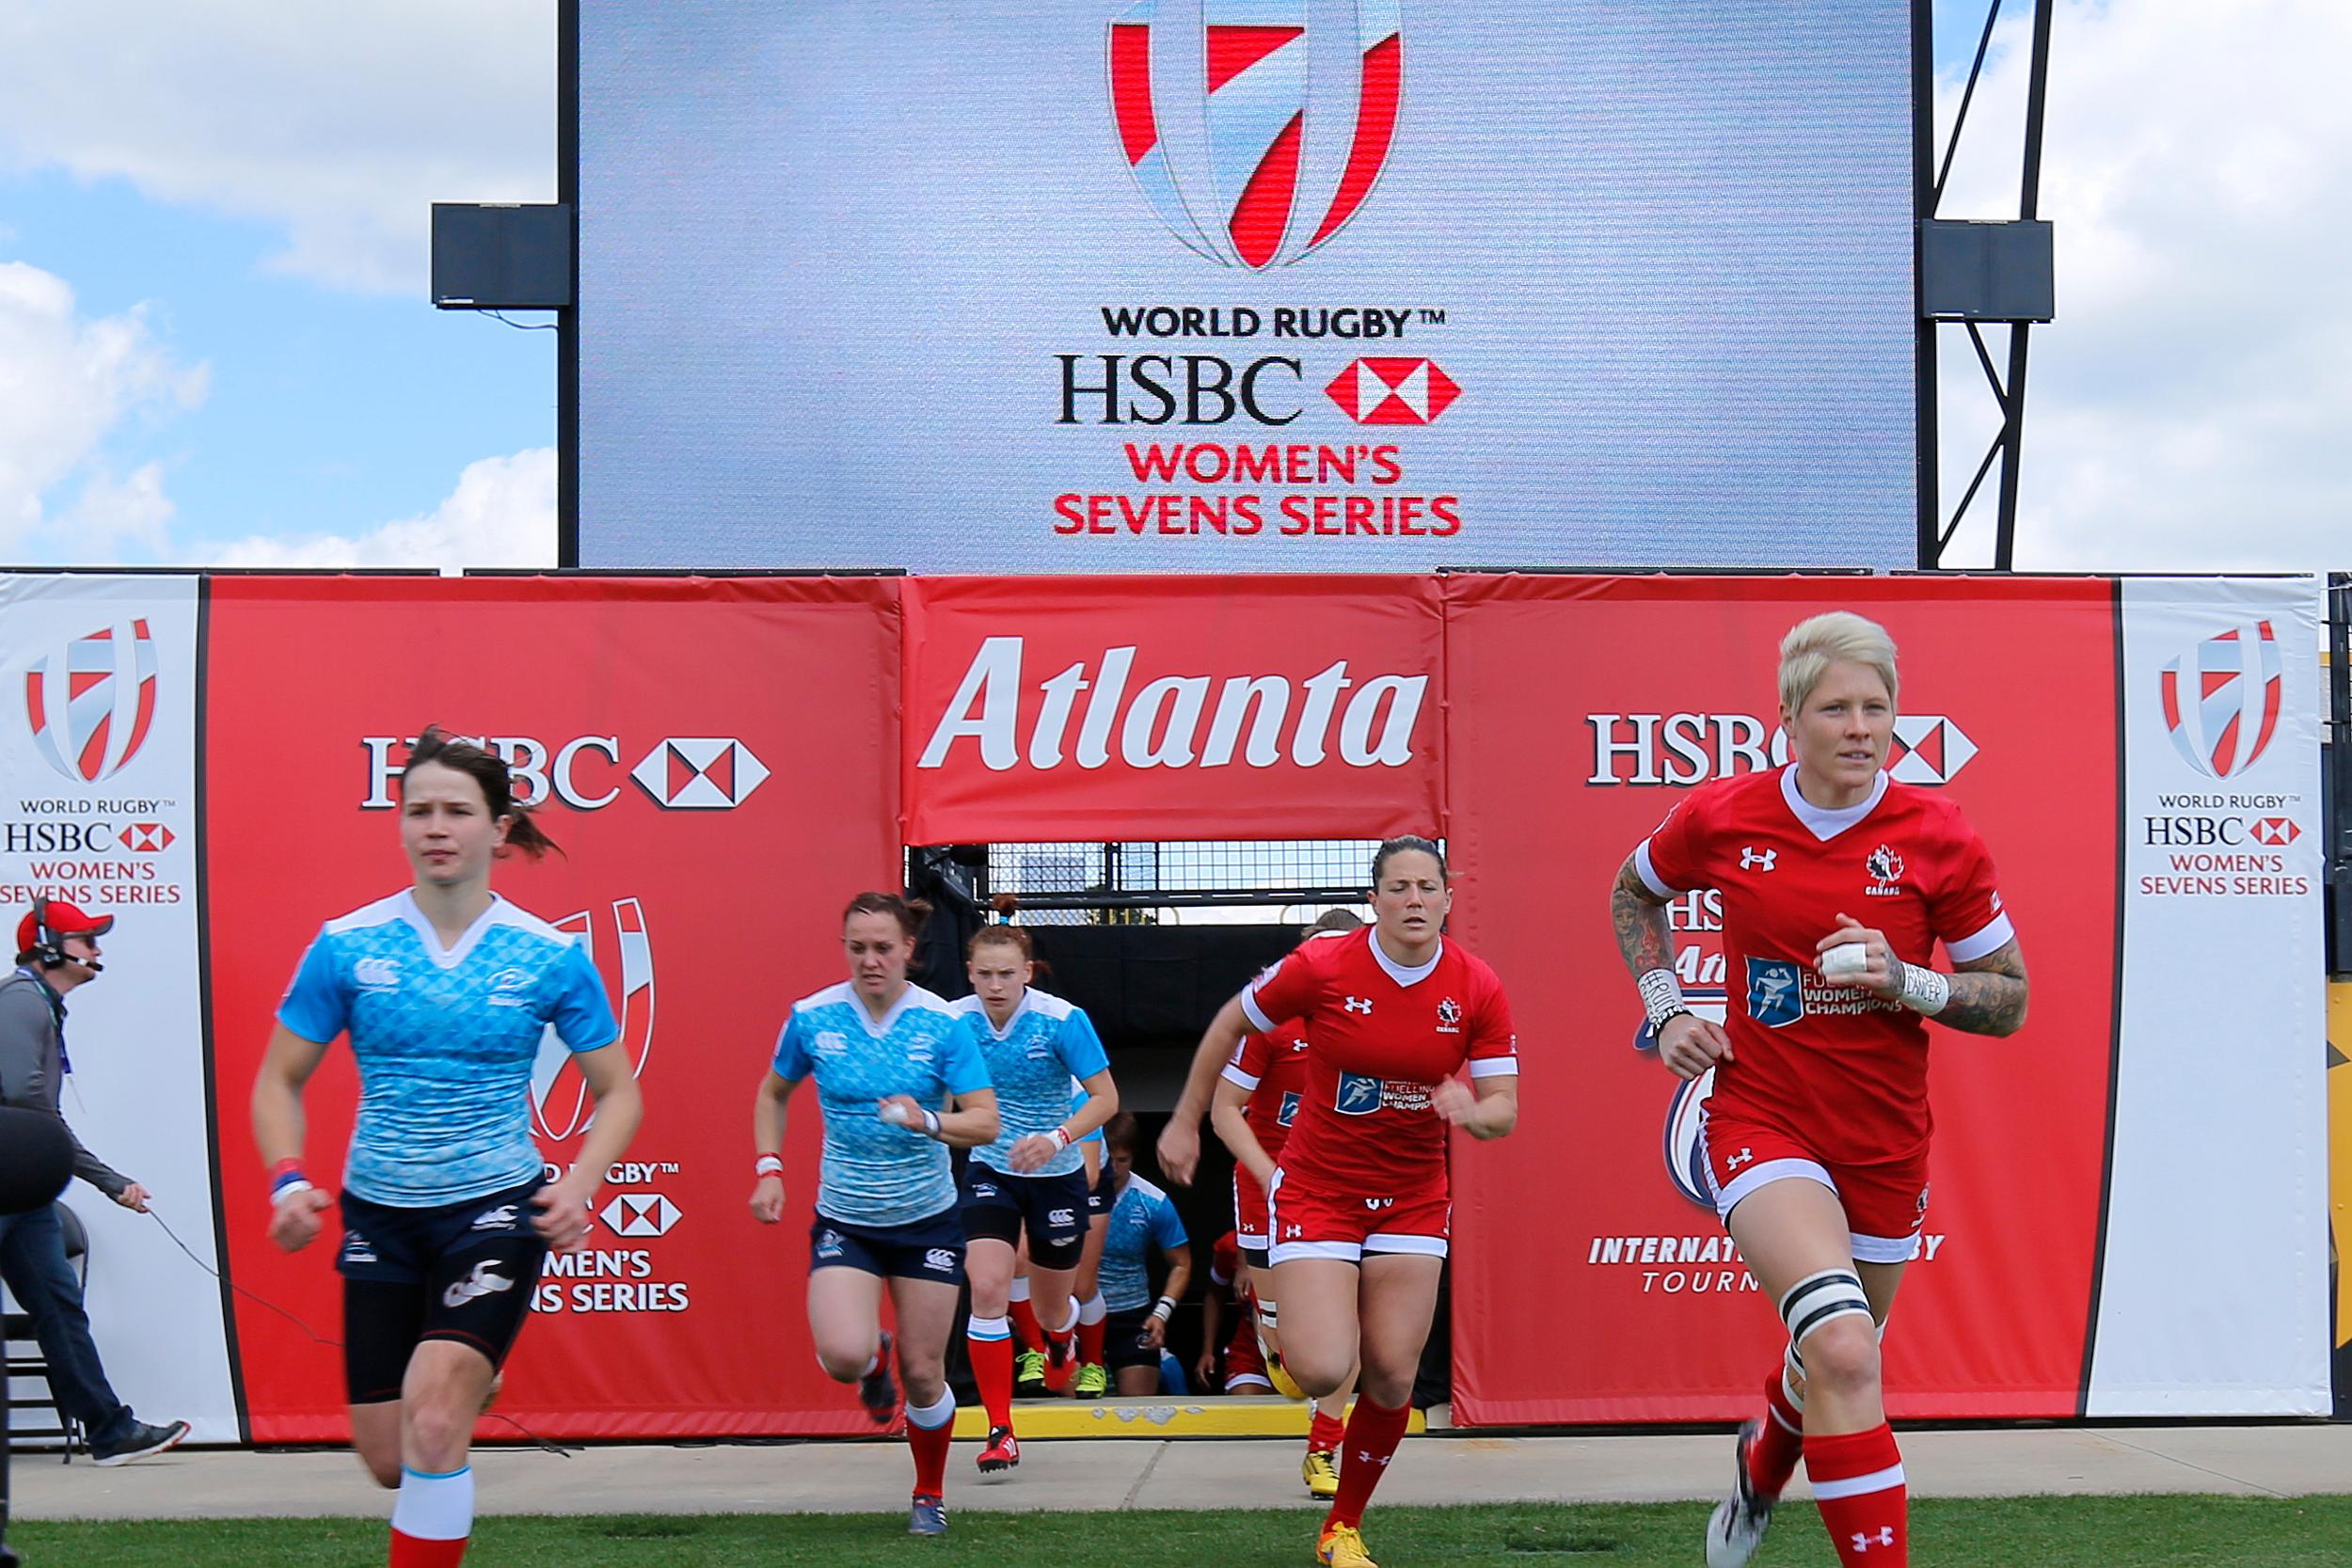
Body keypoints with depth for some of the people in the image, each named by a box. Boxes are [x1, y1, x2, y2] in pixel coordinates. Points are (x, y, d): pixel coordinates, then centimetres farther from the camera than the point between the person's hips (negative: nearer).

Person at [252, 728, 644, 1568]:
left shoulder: (552, 957, -5)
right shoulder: (345, 946, -4)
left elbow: (619, 1093, 4)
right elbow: (279, 1080, 5)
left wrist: (579, 1185, -13)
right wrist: (289, 1181, -13)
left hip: (498, 1209, -2)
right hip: (380, 1216, 2)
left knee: (432, 1425, -21)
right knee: (387, 1459, 8)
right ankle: (472, 1384, 43)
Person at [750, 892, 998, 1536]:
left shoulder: (943, 1024, -11)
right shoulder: (811, 1018, -6)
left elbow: (985, 1121, -14)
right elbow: (772, 1094, 11)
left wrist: (929, 1122, -32)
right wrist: (768, 1169, 0)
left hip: (926, 1219, 0)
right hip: (843, 1219, 0)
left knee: (922, 1375, 3)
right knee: (844, 1356, -21)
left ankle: (930, 1496, 29)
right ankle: (875, 1364, 18)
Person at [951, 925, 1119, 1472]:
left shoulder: (1062, 1020, -20)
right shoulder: (956, 1021, -12)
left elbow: (1106, 1097, -19)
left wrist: (1057, 1138, -33)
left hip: (1056, 1176, -1)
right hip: (990, 1173, 1)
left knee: (1050, 1308, 14)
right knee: (987, 1289, -19)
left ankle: (1060, 1342, 55)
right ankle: (1000, 1432, -12)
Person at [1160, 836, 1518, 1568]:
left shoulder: (1478, 989, -9)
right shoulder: (1321, 965, -15)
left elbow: (1505, 1111, -6)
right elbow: (1230, 1023, 1)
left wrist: (1473, 1112, -30)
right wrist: (1184, 1124, 4)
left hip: (1412, 1198, 3)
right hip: (1317, 1190, -2)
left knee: (1391, 1378, 1)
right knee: (1322, 1371, -15)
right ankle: (1291, 1338, 24)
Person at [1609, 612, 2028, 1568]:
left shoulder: (1938, 837, -9)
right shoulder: (1720, 817, -7)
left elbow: (2009, 1000, -1)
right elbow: (1633, 893, 16)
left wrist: (1903, 981, -19)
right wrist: (1664, 1010, 2)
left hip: (1886, 1138, 2)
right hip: (1760, 1118, -2)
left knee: (1833, 1363, 20)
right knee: (1844, 1346, -27)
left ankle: (1759, 1472, 55)